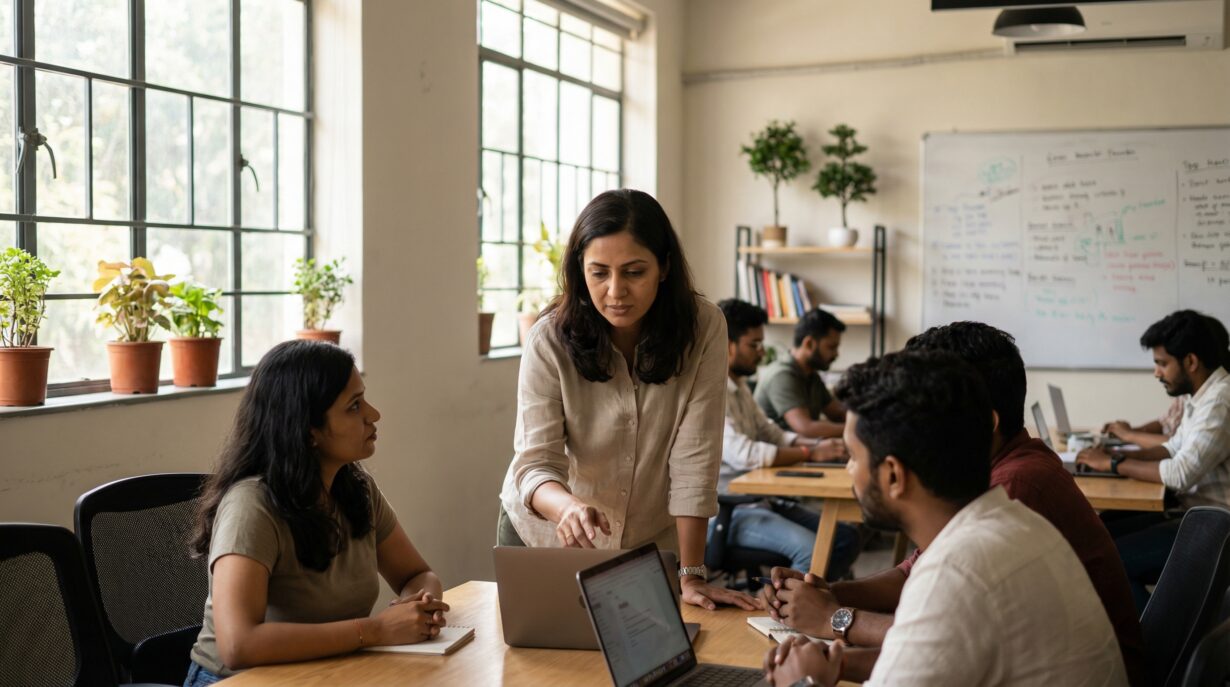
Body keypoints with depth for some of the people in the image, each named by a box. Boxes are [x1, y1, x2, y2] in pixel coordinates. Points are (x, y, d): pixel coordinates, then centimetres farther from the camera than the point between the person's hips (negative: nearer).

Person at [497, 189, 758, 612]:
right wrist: (570, 506, -47)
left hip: (652, 542, 1)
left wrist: (691, 576, -23)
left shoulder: (702, 328, -20)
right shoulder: (550, 340, -21)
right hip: (547, 534, 0)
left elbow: (694, 458, -21)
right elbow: (535, 462, -25)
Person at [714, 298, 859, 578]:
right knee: (812, 550, -28)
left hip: (760, 500, 10)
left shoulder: (738, 385, 14)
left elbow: (772, 434, 16)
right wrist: (811, 453, -20)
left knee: (846, 537, 2)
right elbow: (743, 454, -28)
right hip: (725, 512, -10)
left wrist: (820, 444, -3)